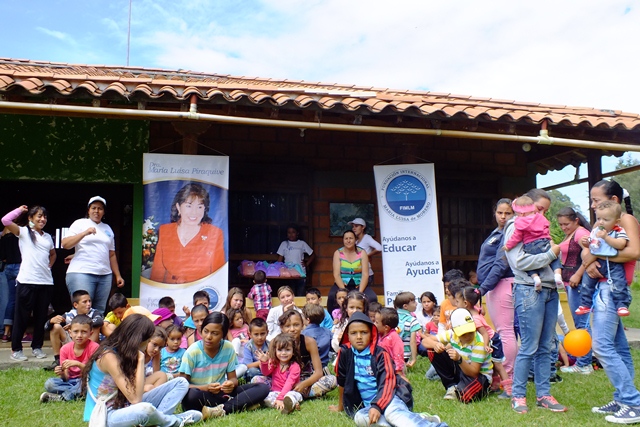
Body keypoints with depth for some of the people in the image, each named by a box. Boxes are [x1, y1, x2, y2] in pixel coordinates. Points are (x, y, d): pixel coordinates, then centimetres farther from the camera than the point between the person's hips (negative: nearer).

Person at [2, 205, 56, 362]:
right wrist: (20, 210, 0)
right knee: (22, 316, 1)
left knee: (41, 316, 9)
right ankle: (16, 349, 11)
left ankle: (37, 347, 20)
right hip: (26, 281, -5)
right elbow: (5, 220, -12)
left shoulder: (47, 236, 16)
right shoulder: (23, 232, 3)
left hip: (46, 282, 5)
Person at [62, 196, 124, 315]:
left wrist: (118, 275, 17)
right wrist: (85, 233, -16)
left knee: (99, 312, 1)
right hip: (81, 274, -4)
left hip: (105, 275, 5)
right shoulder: (80, 223, 7)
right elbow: (65, 244, -5)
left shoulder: (107, 228, 20)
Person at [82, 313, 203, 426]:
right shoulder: (109, 356, -23)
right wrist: (140, 360, -27)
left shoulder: (124, 352, 4)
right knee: (146, 409, -40)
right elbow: (135, 398, -28)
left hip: (126, 405, 8)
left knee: (181, 383, 0)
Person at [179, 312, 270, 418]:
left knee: (263, 388, -15)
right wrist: (205, 388, -26)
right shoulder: (192, 352, -12)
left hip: (221, 393, 4)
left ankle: (221, 410, -28)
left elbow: (233, 378, 4)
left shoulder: (228, 348, -3)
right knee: (190, 395, -40)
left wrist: (231, 384, -20)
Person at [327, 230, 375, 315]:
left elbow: (365, 274, -4)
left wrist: (360, 292, -18)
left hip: (359, 285, 0)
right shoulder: (338, 253, 4)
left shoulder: (362, 253, 4)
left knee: (372, 298, -29)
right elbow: (336, 275, -5)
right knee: (332, 297, -32)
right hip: (342, 284, 0)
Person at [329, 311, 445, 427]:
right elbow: (342, 382, 16)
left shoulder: (380, 354, -4)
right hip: (366, 405, 3)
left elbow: (387, 382, -14)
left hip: (388, 397, -3)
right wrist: (340, 407, 24)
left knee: (392, 411, -37)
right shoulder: (345, 353, 4)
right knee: (360, 417, -32)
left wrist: (377, 406, -28)